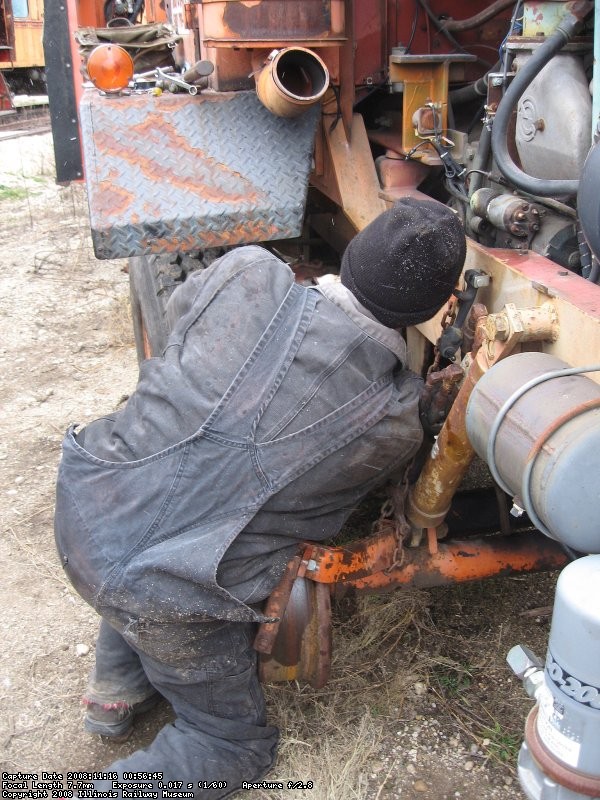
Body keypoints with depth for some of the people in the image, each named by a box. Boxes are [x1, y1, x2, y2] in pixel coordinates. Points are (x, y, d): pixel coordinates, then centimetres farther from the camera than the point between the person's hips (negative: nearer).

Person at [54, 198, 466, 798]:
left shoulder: (246, 272, -10)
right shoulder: (395, 426, -14)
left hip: (81, 505, 5)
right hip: (168, 603, -4)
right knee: (235, 744, 22)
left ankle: (117, 690, 35)